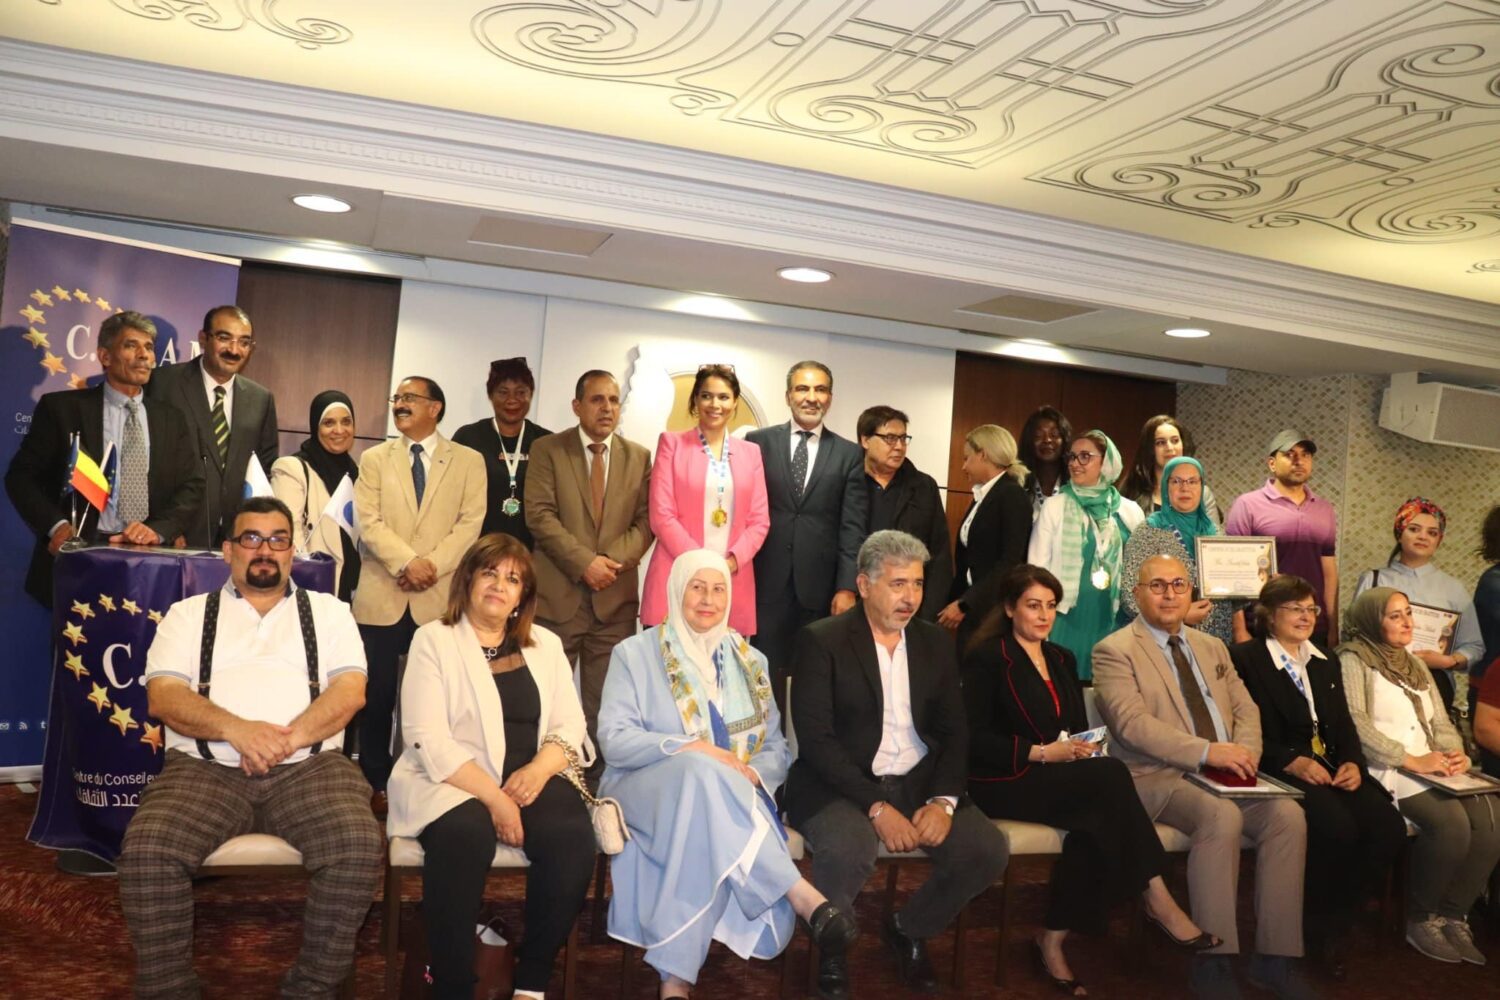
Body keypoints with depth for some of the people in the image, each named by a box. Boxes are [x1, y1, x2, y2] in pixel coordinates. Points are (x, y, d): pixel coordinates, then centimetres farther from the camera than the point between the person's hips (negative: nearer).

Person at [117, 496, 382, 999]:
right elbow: (163, 696, 2)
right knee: (146, 850, -28)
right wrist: (237, 729, -16)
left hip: (308, 765, 0)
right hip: (206, 766, 1)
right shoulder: (188, 614, 17)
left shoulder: (328, 611, 16)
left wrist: (289, 738, -14)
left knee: (360, 848, -28)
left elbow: (350, 691, 2)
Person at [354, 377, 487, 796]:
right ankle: (376, 782, 17)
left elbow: (470, 523, -2)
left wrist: (432, 566, -15)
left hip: (439, 598, -1)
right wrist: (407, 562, -15)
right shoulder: (374, 458, 11)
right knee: (377, 694, 5)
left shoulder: (468, 461, 7)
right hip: (382, 596, 1)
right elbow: (369, 522, -1)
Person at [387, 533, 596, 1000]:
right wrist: (493, 797, -19)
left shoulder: (546, 645, 16)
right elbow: (428, 739, -9)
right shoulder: (433, 640, 2)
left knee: (572, 838, -27)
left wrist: (539, 769, -14)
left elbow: (570, 726, 9)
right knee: (465, 837, -36)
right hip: (451, 782, -3)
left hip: (530, 780, 3)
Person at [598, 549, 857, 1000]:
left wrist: (753, 775, -12)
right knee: (701, 772, -39)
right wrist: (689, 749, -20)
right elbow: (613, 739, -5)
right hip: (645, 790, -2)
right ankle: (803, 897, -41)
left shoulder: (750, 661, 17)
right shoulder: (635, 653, 6)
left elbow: (776, 748, 13)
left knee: (707, 843, -38)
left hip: (733, 801, 2)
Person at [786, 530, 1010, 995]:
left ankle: (909, 929, 13)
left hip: (919, 782, 5)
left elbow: (954, 731, 7)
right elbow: (816, 739, -14)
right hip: (842, 785, -5)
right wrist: (875, 805, -22)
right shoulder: (821, 641, -7)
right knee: (846, 849, -34)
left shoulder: (935, 641, 9)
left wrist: (943, 800, -11)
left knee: (989, 849, -16)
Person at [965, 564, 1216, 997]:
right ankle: (1155, 897, -20)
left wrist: (1085, 748, -6)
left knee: (1098, 819, -30)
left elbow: (1078, 727, 18)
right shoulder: (987, 657, -3)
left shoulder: (1062, 659, 19)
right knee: (1110, 775, -29)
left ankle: (1053, 941, -22)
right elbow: (974, 739, -11)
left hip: (1061, 778, 6)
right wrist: (1040, 753, -18)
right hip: (1006, 782, -6)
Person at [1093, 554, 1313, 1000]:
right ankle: (1213, 960, -23)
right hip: (1157, 777, -6)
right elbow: (1132, 723, -16)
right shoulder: (1114, 650, -3)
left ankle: (1275, 956, -12)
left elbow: (1245, 708, 14)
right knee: (1221, 816, -33)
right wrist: (1208, 751, -24)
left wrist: (1244, 752, -9)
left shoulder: (1212, 647, 20)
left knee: (1288, 815, -20)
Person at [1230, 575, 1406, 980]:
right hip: (1280, 772, -6)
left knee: (1388, 826, -20)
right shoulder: (1245, 658, 0)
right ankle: (1312, 927, -8)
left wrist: (1353, 763, -4)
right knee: (1338, 827, -32)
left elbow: (1345, 727, 17)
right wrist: (1294, 762, -20)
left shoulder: (1325, 663, 23)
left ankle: (1332, 927, -4)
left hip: (1331, 770, 7)